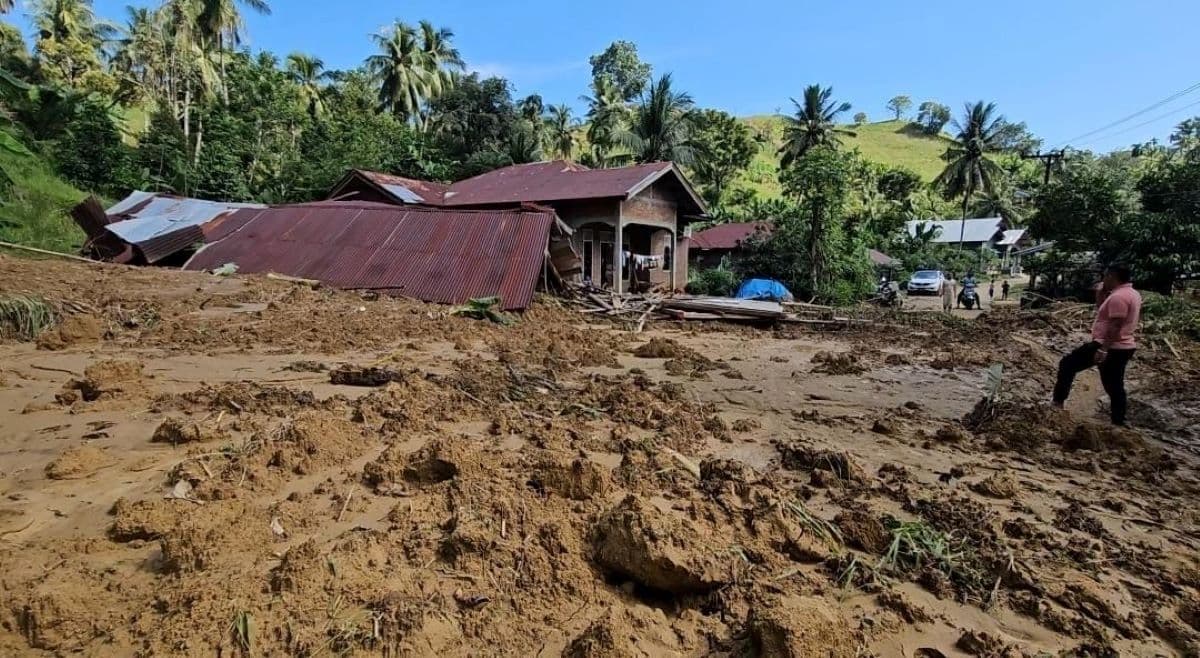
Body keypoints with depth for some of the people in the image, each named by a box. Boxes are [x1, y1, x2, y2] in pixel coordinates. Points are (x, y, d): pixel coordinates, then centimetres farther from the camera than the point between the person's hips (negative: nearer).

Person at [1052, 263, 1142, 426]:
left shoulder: (1118, 296, -19)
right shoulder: (1132, 294, 16)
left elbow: (1115, 326, -25)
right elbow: (1105, 315, 21)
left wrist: (1103, 350, -28)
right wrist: (1101, 297, 10)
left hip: (1110, 347, -10)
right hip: (1123, 347, 10)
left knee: (1067, 365, 1)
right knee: (1114, 386, 14)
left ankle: (1058, 402, 3)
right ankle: (1118, 423, 20)